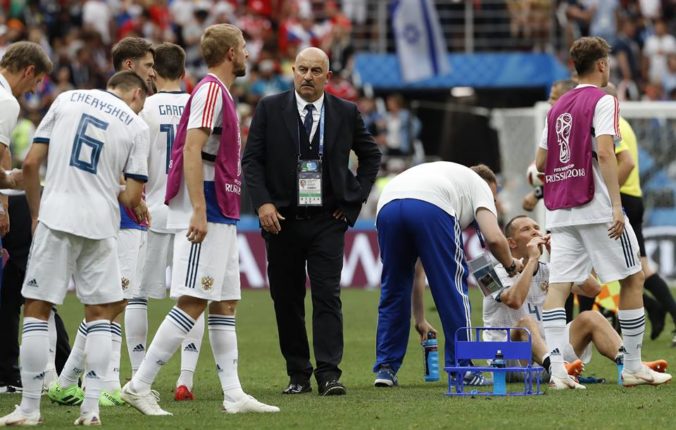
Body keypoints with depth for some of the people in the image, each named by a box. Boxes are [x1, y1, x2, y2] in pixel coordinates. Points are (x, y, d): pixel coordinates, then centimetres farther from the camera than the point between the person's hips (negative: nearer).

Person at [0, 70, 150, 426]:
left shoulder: (67, 100, 7)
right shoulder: (136, 125, 4)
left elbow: (30, 164, 4)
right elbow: (133, 197, 0)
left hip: (56, 216, 0)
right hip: (100, 224, 0)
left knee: (36, 310, 5)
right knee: (99, 314, 12)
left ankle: (29, 408, 2)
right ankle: (91, 408, 5)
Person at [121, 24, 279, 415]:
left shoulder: (221, 93, 18)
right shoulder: (210, 91, -11)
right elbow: (191, 151, -20)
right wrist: (199, 211, -25)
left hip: (221, 218, 10)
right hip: (206, 217, -10)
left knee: (226, 303, 8)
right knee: (193, 303, -12)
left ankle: (234, 395, 9)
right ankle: (140, 386, -11)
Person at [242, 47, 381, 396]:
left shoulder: (346, 113, 4)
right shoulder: (270, 109, 2)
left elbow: (371, 155, 16)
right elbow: (251, 159, 0)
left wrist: (354, 199, 7)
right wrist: (263, 203, -12)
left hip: (327, 220, -1)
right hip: (282, 219, 1)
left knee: (327, 297, -9)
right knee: (286, 300, 4)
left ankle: (329, 374, -12)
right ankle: (298, 374, 12)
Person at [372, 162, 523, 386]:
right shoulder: (480, 185, 28)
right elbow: (494, 238, 8)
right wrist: (511, 265, 30)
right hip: (432, 207, -5)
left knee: (393, 291, 20)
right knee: (453, 288, 8)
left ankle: (385, 368, 19)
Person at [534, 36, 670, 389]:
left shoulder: (557, 107, 16)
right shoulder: (602, 101, -4)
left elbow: (540, 163, 17)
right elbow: (605, 152, -16)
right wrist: (616, 206, -20)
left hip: (559, 211, 6)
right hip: (595, 207, -6)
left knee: (558, 286, -2)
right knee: (633, 279, 5)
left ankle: (557, 369, -14)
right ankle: (633, 367, 7)